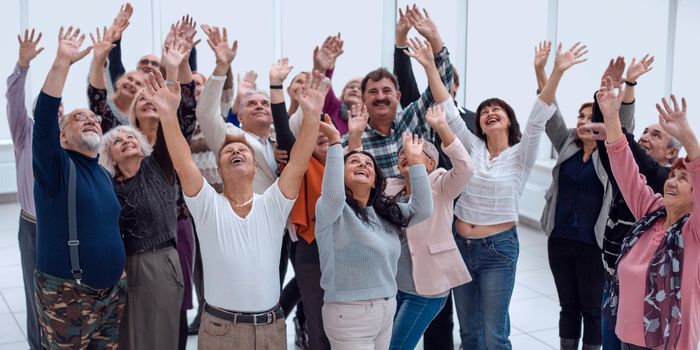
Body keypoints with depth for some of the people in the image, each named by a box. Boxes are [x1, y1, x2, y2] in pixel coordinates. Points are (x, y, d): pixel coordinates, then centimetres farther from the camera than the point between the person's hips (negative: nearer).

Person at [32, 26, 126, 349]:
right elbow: (44, 118, -27)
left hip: (113, 291, 6)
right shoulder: (56, 167, -9)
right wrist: (63, 62, -32)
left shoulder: (104, 174, 12)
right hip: (68, 296, -6)